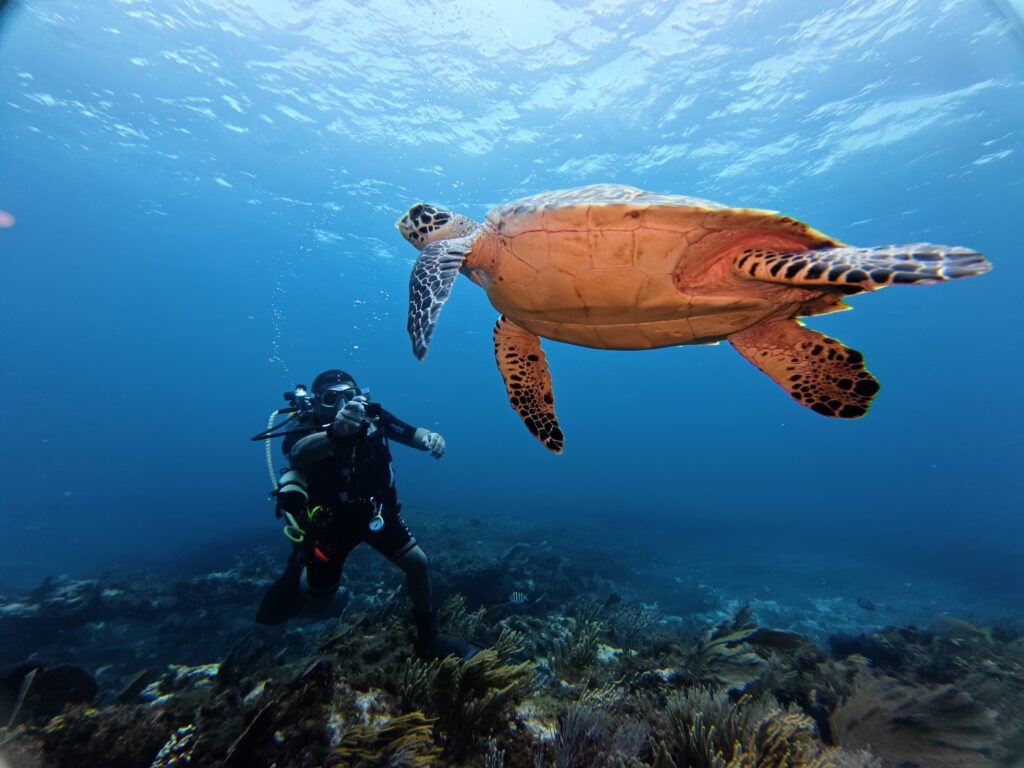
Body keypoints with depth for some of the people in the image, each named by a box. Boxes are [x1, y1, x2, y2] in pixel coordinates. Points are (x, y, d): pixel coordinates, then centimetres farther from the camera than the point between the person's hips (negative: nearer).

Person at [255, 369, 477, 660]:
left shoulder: (373, 416, -15)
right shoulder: (308, 428, -25)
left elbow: (413, 434, -15)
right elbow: (298, 452, -47)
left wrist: (430, 437, -40)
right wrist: (335, 432, -70)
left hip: (375, 512, 3)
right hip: (330, 521, -2)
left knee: (417, 563, -2)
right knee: (317, 604, 10)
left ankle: (428, 638, 21)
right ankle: (299, 572, 44)